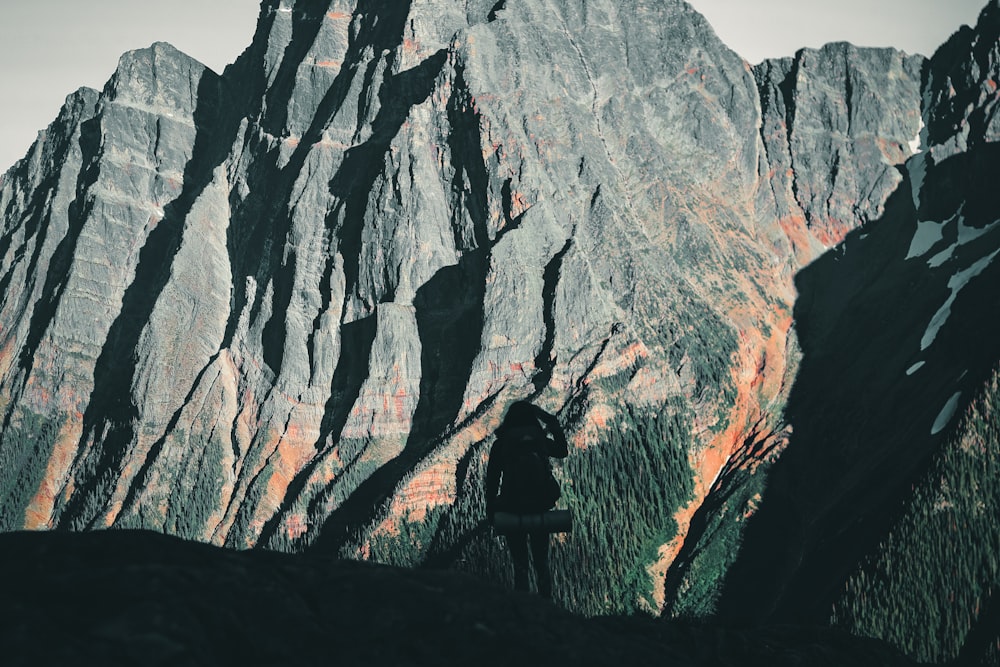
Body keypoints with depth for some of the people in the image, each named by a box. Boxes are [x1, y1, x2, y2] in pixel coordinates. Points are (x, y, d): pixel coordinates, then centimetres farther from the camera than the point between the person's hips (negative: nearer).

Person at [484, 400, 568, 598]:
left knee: (520, 565, 4)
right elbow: (562, 451, 20)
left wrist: (490, 509, 1)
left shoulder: (501, 444, -2)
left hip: (512, 512, -2)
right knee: (541, 562, 12)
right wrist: (555, 425, 24)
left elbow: (492, 479, -4)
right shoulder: (540, 440, 1)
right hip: (540, 511, 2)